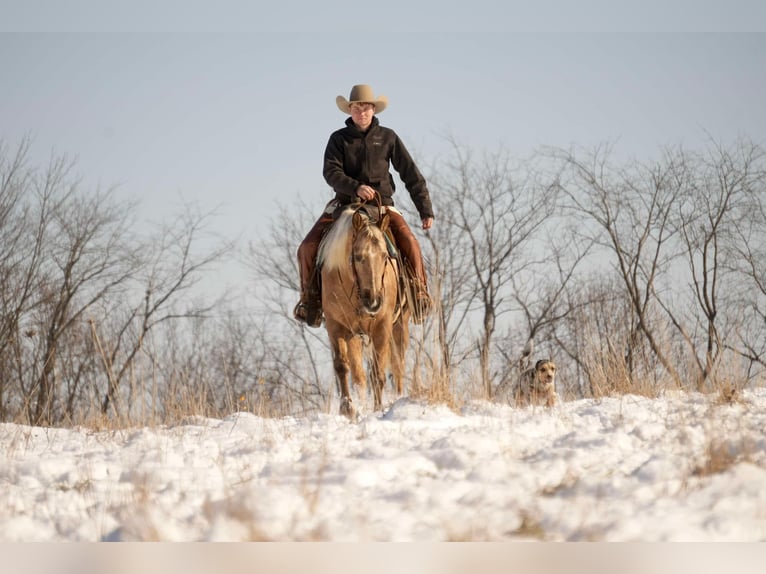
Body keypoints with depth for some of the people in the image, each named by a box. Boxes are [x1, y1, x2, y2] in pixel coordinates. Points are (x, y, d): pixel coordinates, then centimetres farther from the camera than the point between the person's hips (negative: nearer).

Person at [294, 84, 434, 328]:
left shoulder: (387, 137, 6)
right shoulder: (339, 139, 4)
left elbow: (411, 174, 7)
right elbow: (331, 172, -11)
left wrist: (425, 209, 2)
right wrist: (356, 187, -29)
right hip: (344, 203, 1)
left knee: (409, 241, -27)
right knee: (308, 248, -14)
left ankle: (420, 296, -12)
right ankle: (311, 298, 4)